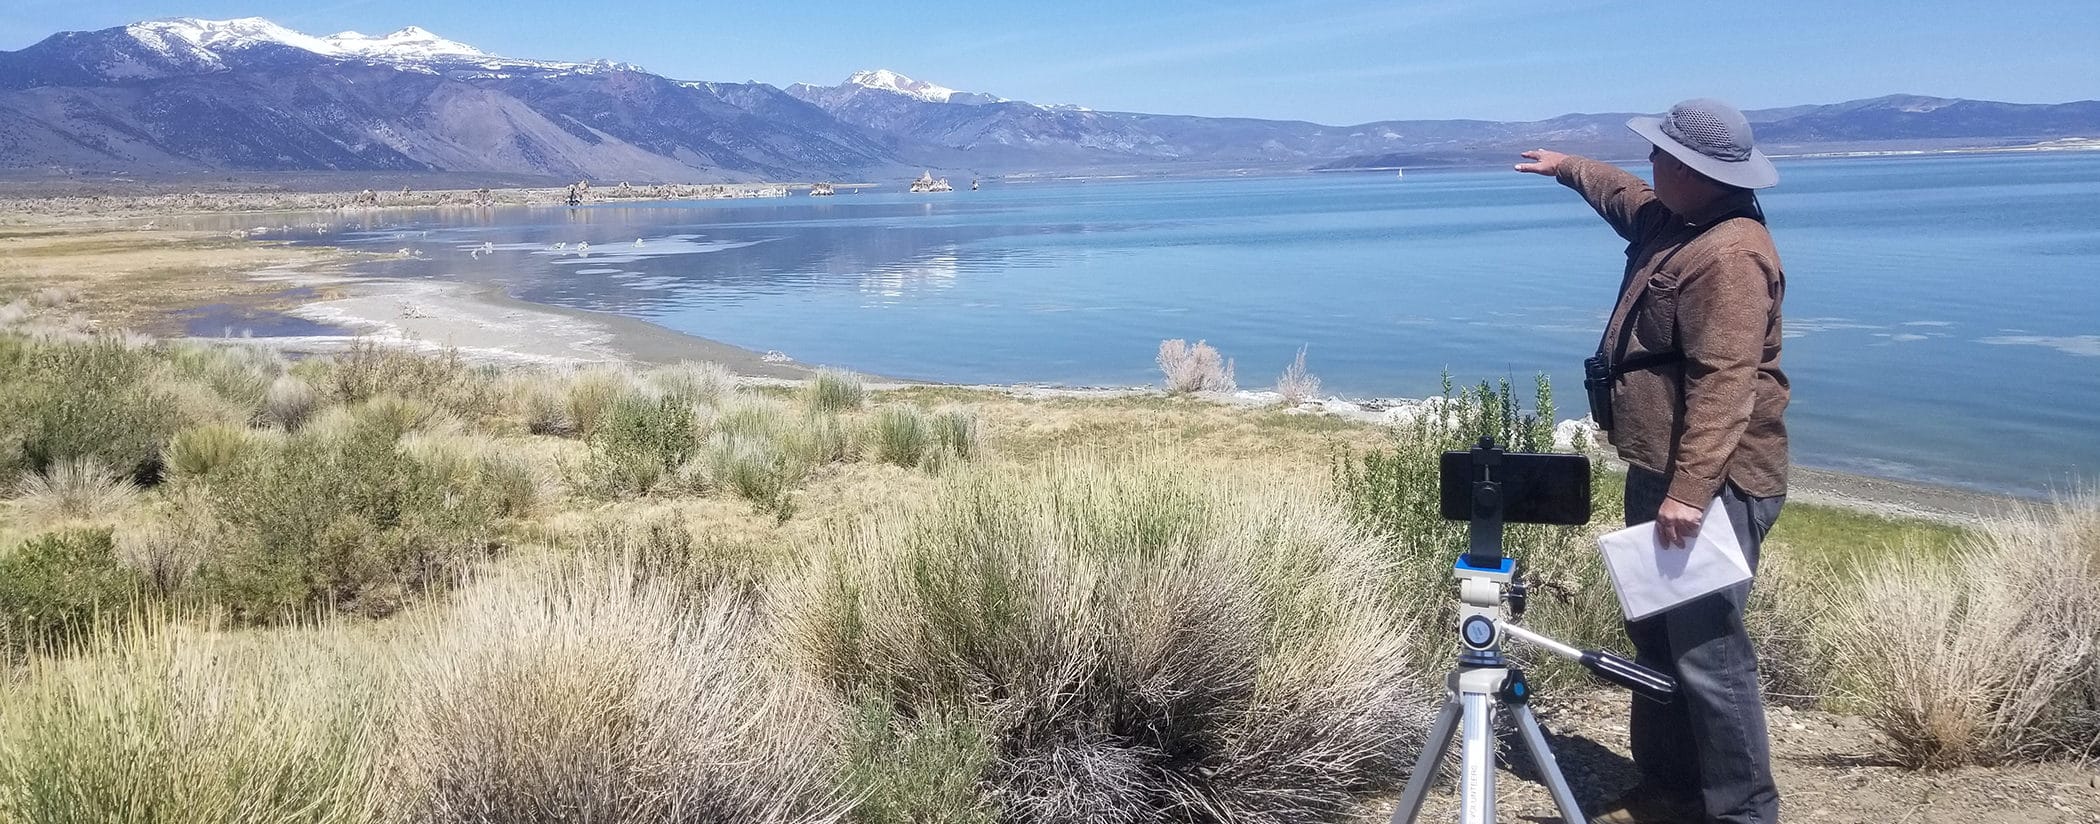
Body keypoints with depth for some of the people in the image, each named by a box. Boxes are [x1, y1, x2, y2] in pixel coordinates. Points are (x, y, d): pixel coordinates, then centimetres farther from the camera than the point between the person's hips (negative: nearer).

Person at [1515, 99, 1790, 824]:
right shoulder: (1676, 219, 11)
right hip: (1661, 470, 11)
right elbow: (1627, 199, 36)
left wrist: (1691, 491, -33)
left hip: (1712, 484, -11)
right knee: (1657, 638, 17)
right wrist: (1571, 168, 49)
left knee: (1707, 651, -9)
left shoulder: (1728, 255, -22)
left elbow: (1725, 385, -28)